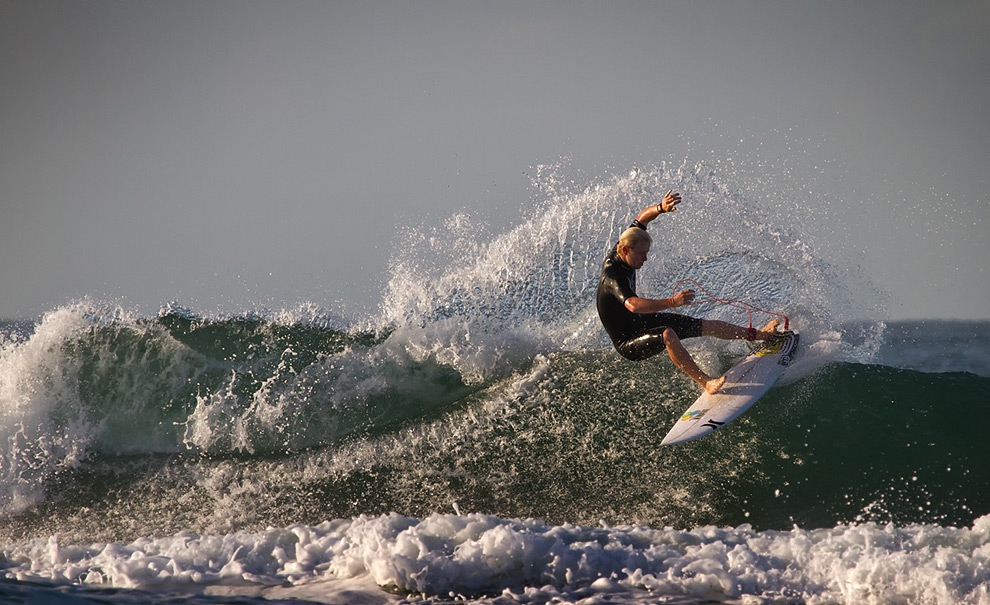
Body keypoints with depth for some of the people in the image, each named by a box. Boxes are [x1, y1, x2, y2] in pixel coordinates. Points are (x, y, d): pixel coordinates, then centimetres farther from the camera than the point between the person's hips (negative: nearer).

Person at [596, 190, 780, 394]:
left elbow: (641, 219, 9)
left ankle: (757, 335, 25)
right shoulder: (612, 275, -33)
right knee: (667, 335, -40)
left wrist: (660, 208, -13)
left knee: (706, 325, 10)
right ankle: (705, 383, -46)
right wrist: (672, 302, -60)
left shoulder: (622, 253, -6)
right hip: (629, 344, -10)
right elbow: (633, 305, -51)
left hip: (643, 322, 10)